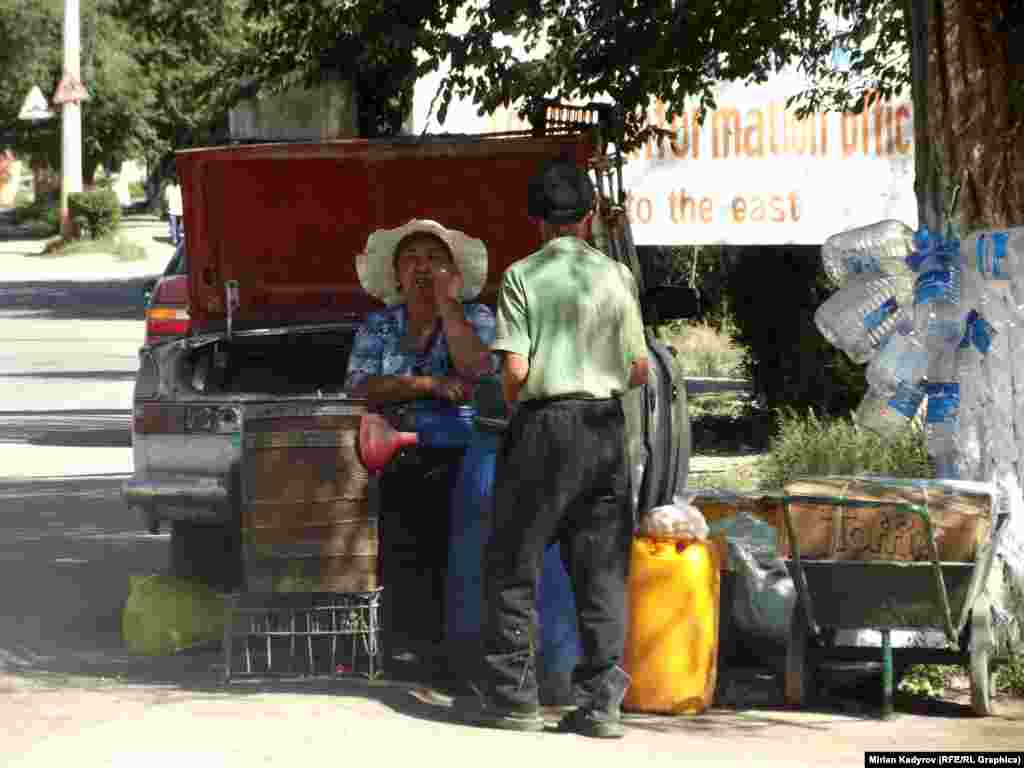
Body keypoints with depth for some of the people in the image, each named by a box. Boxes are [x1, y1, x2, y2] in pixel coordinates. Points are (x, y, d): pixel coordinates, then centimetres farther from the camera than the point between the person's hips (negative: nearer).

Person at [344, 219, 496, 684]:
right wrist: (428, 385, -11)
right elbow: (359, 387, 0)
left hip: (455, 457, -2)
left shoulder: (475, 318, 10)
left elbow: (477, 375, -10)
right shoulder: (378, 326, 16)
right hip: (394, 456, 2)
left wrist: (447, 304, -6)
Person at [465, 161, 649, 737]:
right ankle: (601, 701, 2)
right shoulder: (617, 275, 5)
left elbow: (515, 370, -11)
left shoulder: (523, 276, -4)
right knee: (602, 568, 5)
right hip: (606, 427, 3)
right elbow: (639, 370, 4)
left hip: (543, 426, -3)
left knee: (514, 564, 6)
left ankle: (513, 694, 6)